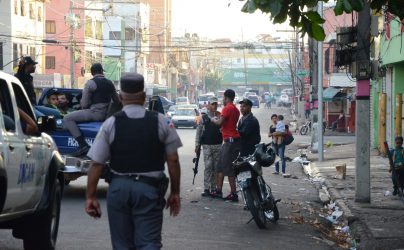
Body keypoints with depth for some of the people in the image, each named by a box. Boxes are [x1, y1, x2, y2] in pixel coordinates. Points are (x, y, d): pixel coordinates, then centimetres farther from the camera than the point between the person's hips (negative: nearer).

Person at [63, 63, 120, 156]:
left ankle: (83, 145, -22)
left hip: (95, 113, -8)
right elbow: (117, 101, 17)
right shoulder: (109, 83, 11)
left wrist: (83, 106, 12)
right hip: (107, 115, 8)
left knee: (67, 119, -9)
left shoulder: (90, 83, -9)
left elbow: (84, 104, -9)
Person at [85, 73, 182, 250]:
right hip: (150, 188, -1)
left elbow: (96, 164, -4)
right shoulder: (161, 122, -1)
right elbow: (173, 160, 0)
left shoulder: (111, 124, -2)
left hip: (118, 187, 1)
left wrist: (91, 197, 2)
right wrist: (175, 193, 10)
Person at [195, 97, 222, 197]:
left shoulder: (220, 116, 10)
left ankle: (214, 188, 10)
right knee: (208, 166, -8)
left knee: (216, 167, 4)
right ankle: (206, 189, -6)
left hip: (218, 145, 2)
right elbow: (199, 131, 7)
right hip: (207, 145, -2)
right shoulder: (204, 117, 5)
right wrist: (197, 145, 2)